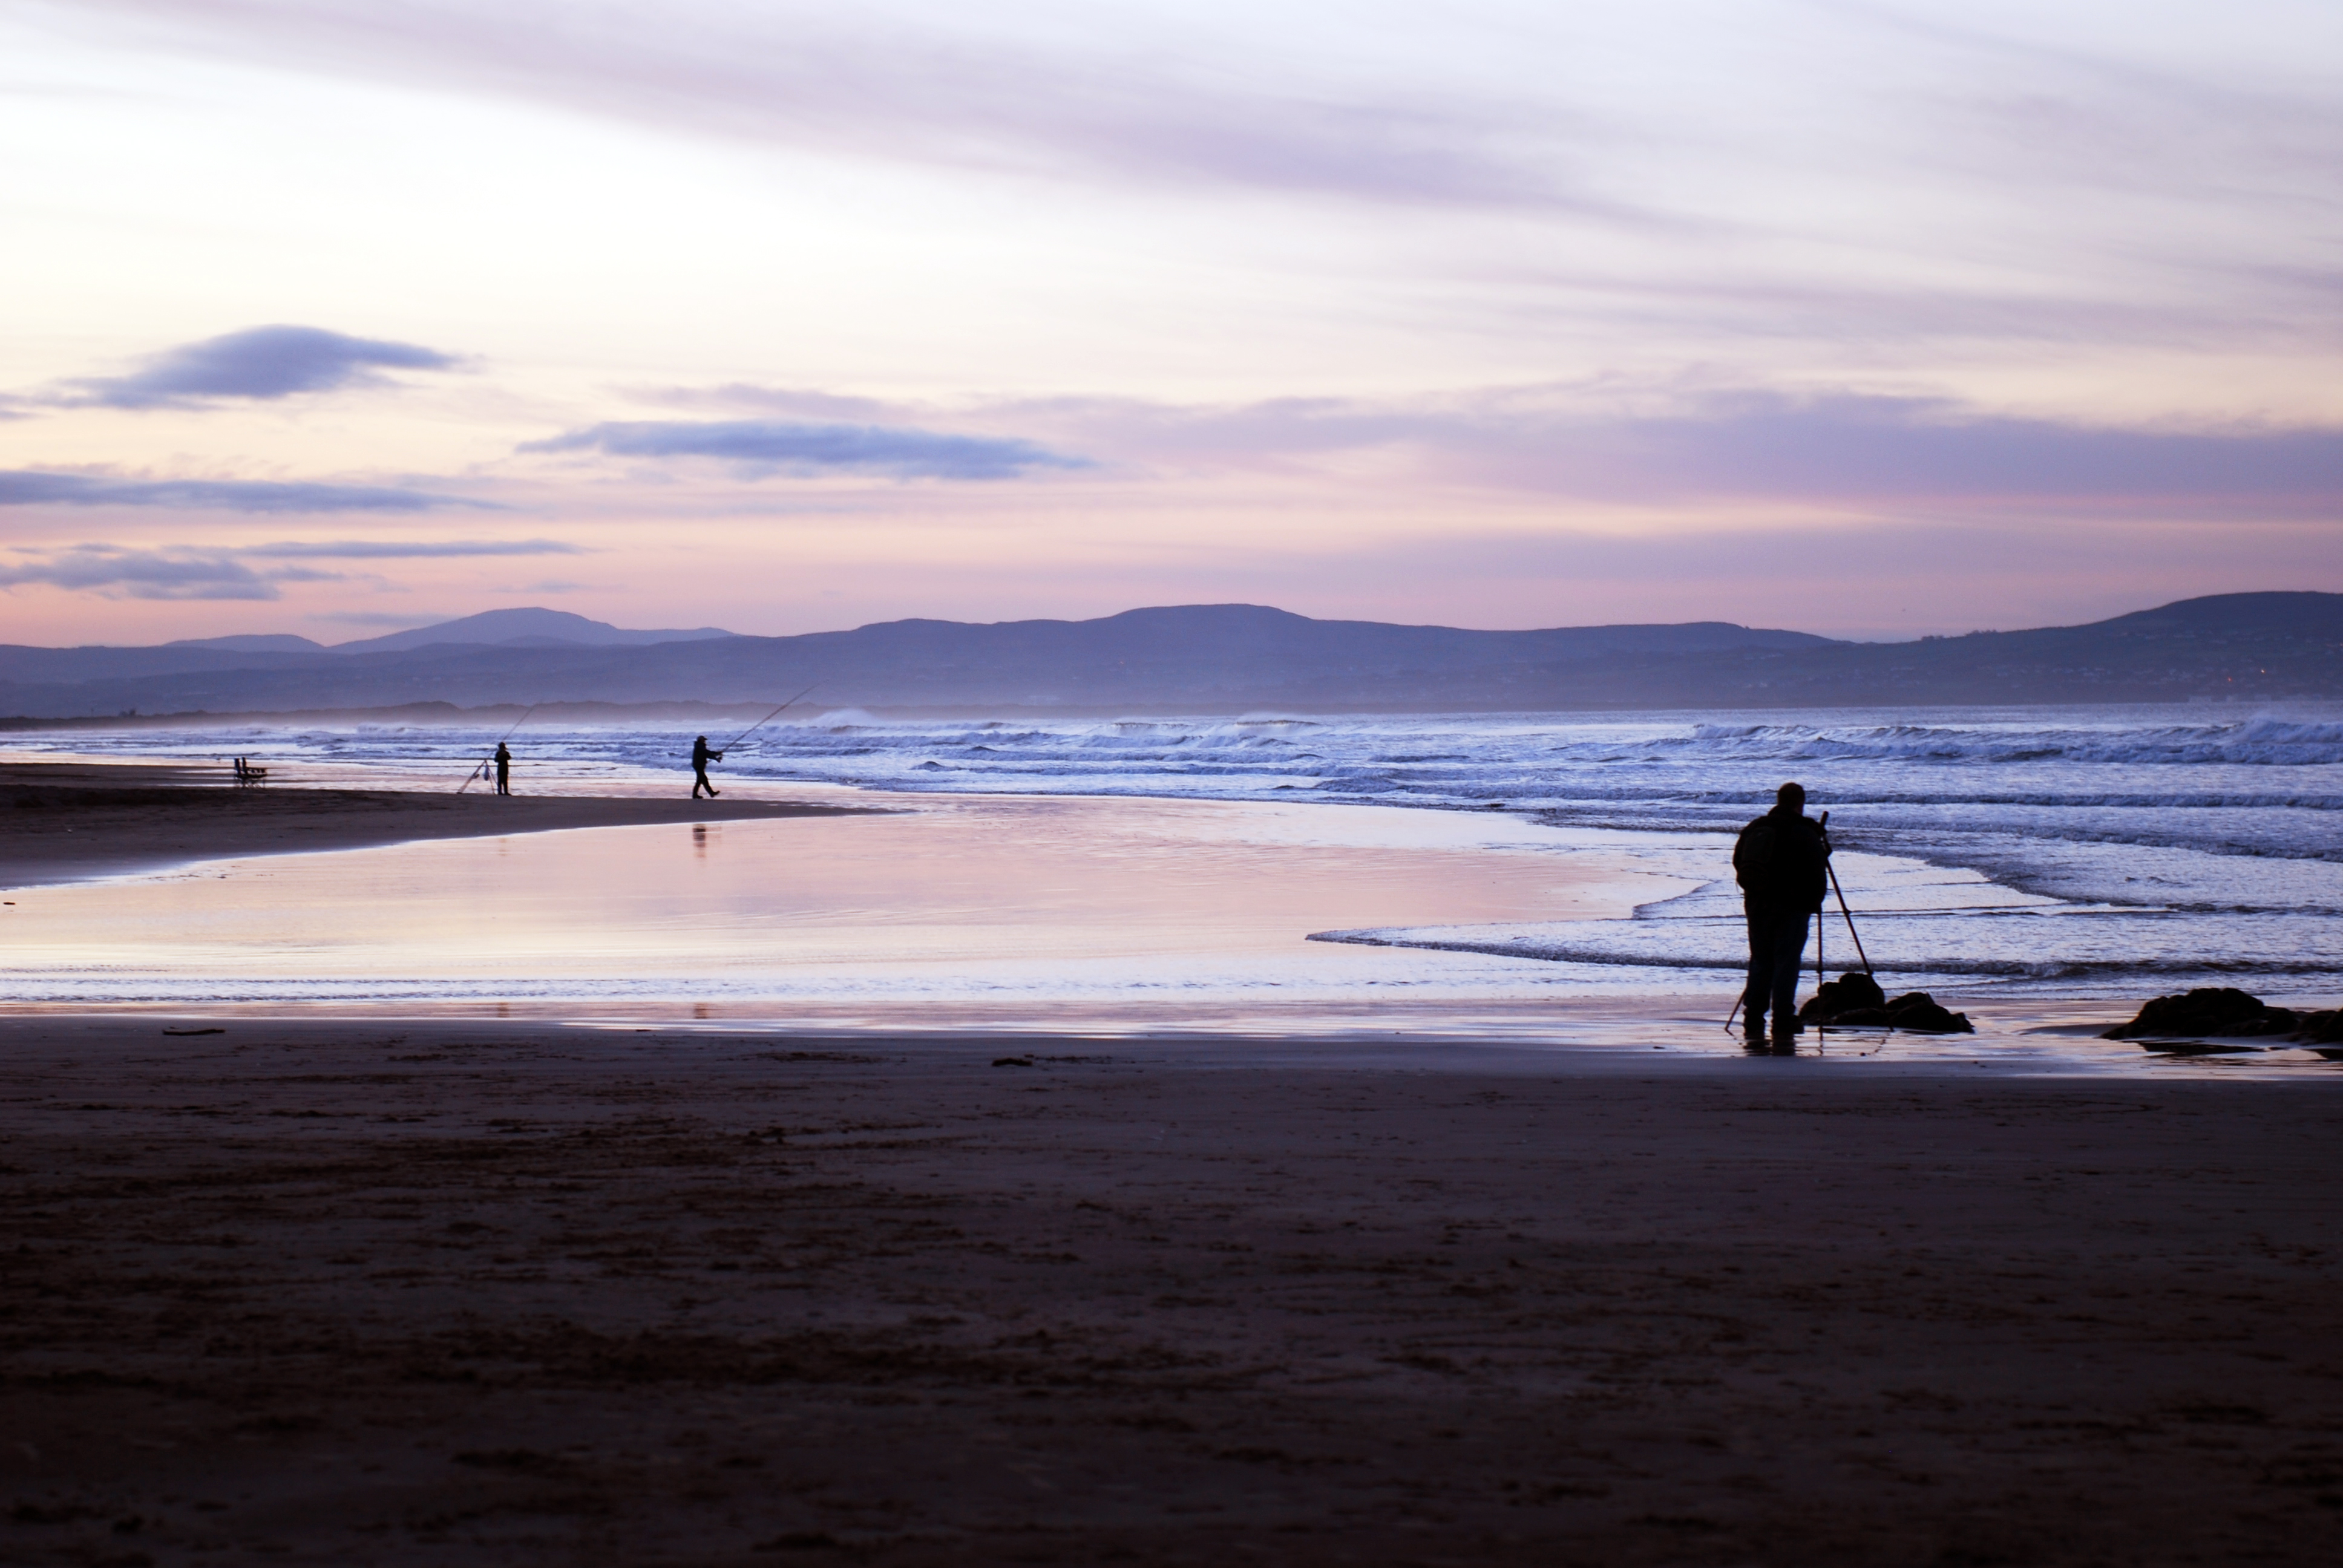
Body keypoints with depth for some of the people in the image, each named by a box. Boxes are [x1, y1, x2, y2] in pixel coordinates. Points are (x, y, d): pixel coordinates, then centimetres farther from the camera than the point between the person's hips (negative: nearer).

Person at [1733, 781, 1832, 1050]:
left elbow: (1739, 866, 17)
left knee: (1760, 962, 13)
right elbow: (1817, 875, -7)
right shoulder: (1805, 833, -6)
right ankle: (1782, 1029, -7)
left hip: (1756, 907, 5)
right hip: (1791, 908, -5)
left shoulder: (1753, 829, 12)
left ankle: (1754, 1027, 10)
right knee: (1786, 964, -3)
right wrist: (1813, 904, 6)